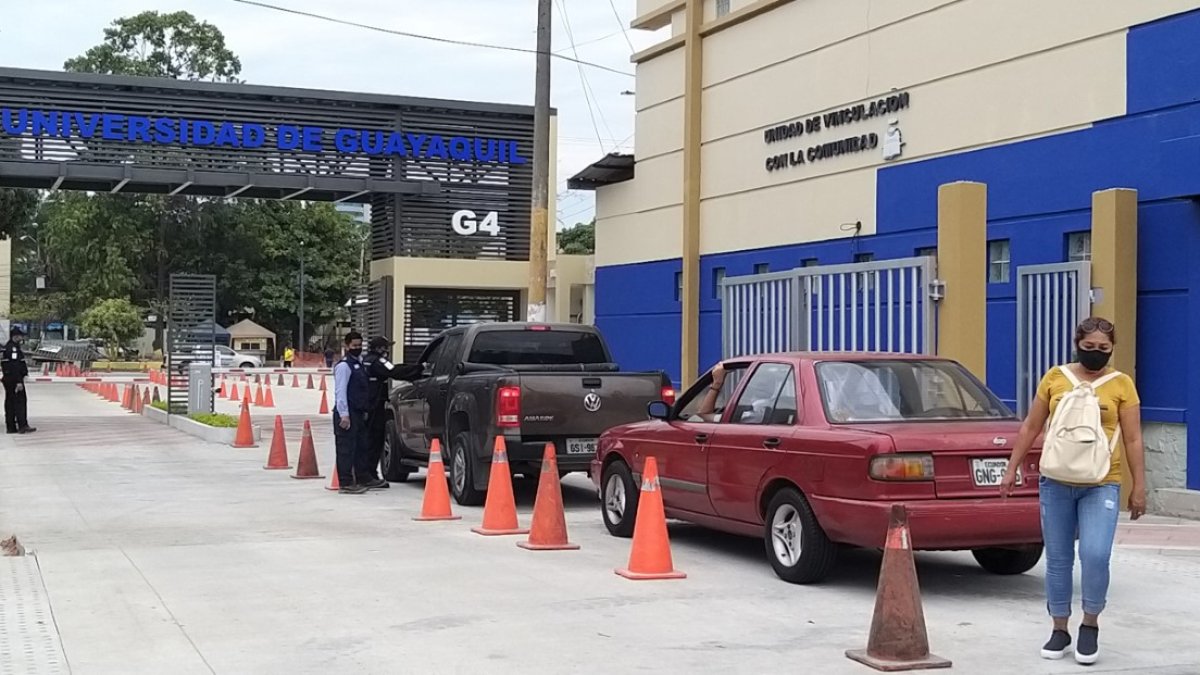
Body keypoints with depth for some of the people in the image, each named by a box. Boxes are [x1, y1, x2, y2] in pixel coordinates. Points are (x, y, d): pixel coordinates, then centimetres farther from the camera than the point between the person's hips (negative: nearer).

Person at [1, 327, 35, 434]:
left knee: (10, 403, 10)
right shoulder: (13, 348, -16)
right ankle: (22, 426, -11)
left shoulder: (7, 347, 17)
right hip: (14, 380, -10)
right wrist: (19, 382, -24)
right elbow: (15, 367, -22)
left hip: (8, 379, 10)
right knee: (20, 402, -9)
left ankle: (11, 427, 13)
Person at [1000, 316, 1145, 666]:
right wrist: (1012, 469, 8)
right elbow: (1031, 427, 10)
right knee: (1058, 559, 8)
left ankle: (1090, 625, 7)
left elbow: (1133, 440, 2)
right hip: (1056, 482, 2)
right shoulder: (1055, 378, 5)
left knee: (1095, 555, -15)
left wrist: (1139, 486, -1)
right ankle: (1059, 630, 21)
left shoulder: (1121, 384, 1)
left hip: (1101, 485, -2)